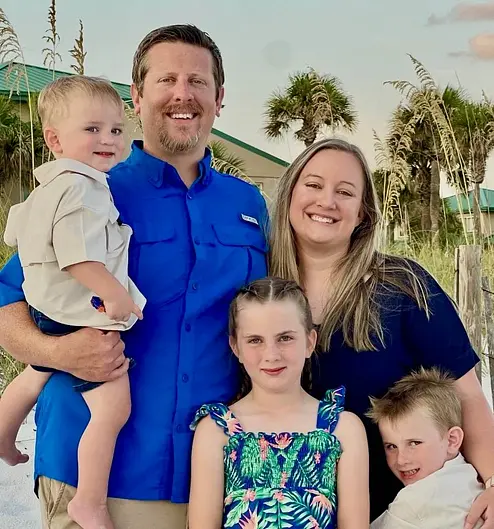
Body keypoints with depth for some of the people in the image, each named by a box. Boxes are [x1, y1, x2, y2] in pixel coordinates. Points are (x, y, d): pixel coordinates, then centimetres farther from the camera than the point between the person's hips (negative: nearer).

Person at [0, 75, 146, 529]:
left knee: (36, 377, 34)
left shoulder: (51, 186, 11)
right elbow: (76, 256, -31)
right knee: (113, 407, -13)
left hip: (51, 313, 12)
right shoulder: (79, 188, -22)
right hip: (83, 318, -12)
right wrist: (113, 292, -30)